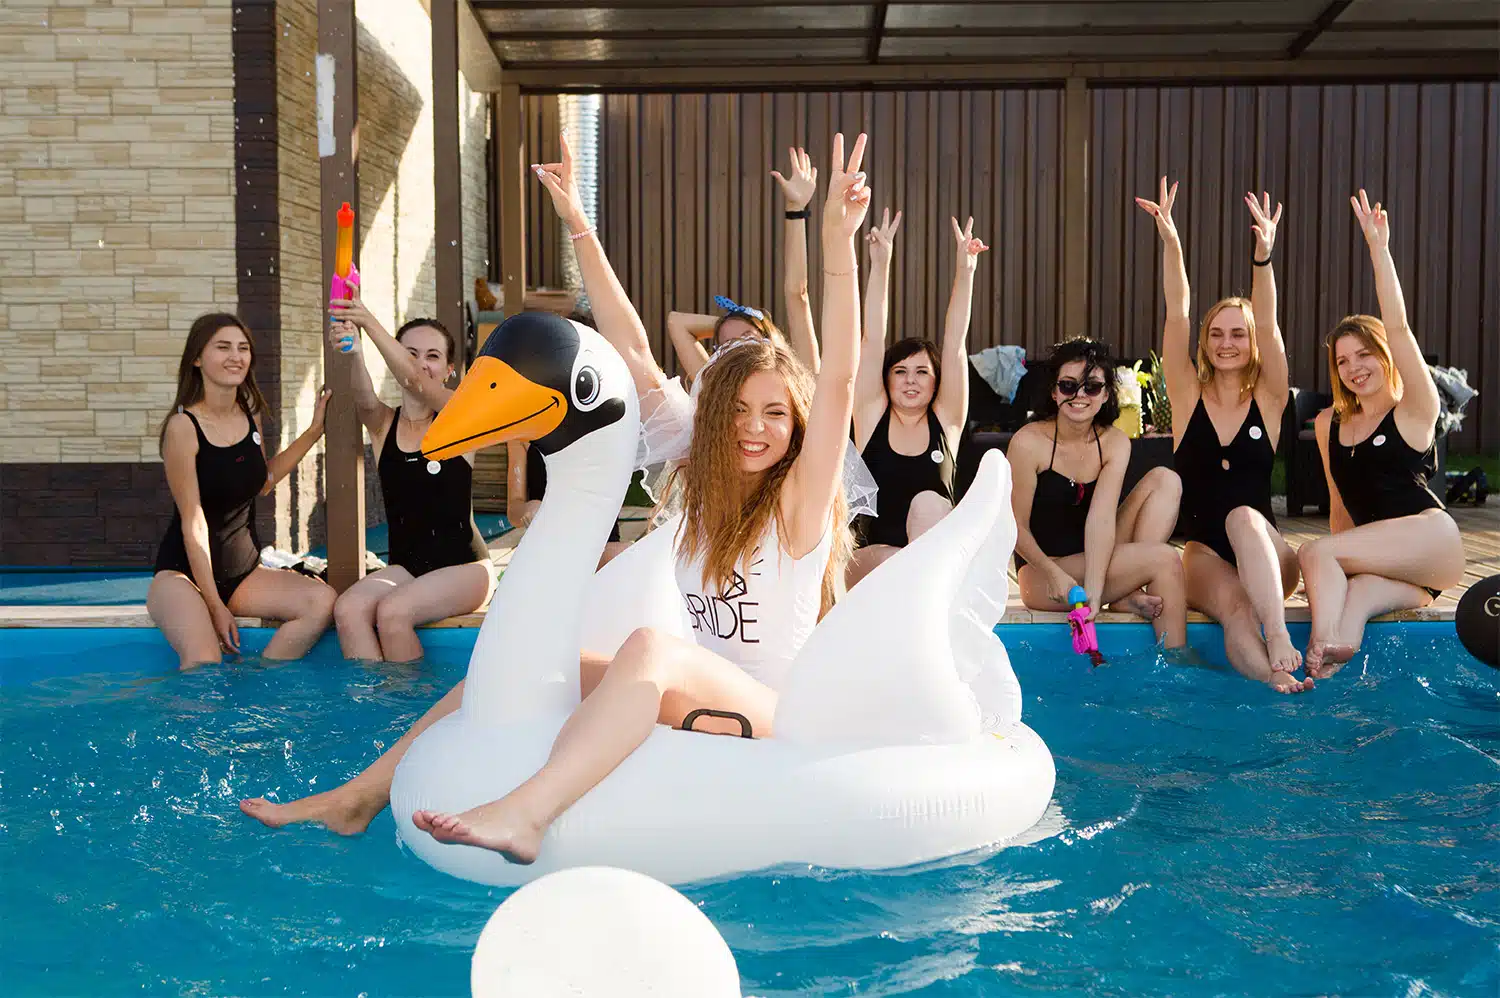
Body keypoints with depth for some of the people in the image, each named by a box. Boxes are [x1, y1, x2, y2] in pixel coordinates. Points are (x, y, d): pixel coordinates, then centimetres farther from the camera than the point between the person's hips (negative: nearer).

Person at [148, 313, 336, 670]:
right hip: (184, 572, -6)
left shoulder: (251, 413, 4)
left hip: (244, 570, 7)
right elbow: (193, 523, -15)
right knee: (204, 665, -34)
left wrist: (314, 431, 11)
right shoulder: (183, 426, -15)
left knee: (322, 601, -22)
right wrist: (215, 605, -16)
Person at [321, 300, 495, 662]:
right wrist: (355, 353, -41)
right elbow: (365, 399, -19)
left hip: (462, 565, -4)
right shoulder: (382, 424, 6)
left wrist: (370, 324, -39)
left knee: (393, 611, -29)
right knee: (348, 610, -25)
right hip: (404, 566, 4)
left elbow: (413, 380, -24)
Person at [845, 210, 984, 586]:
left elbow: (954, 343, -1)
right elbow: (872, 341, -2)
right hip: (872, 561, -1)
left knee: (928, 502, -30)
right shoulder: (872, 415, 7)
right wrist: (880, 265, -10)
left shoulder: (945, 420, 8)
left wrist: (965, 271, -9)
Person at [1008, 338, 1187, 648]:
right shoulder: (1029, 442, -15)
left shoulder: (1115, 443, -2)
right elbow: (1017, 526, -13)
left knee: (1164, 480, -9)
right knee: (1165, 559, -23)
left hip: (1095, 560, 6)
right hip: (1040, 575, -6)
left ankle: (1125, 591, -14)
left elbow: (1102, 518, -16)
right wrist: (1056, 576, -28)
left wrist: (1094, 590, -30)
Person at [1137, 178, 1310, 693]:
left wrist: (1263, 260, -26)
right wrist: (1170, 244, -17)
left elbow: (1267, 325, -10)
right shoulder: (1189, 396, 7)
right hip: (1203, 556, 0)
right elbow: (1176, 315, -5)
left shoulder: (1269, 399, 6)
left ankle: (1278, 634, -51)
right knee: (1231, 603, -32)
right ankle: (1274, 677, -57)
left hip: (1265, 556, 0)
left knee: (1243, 515, -34)